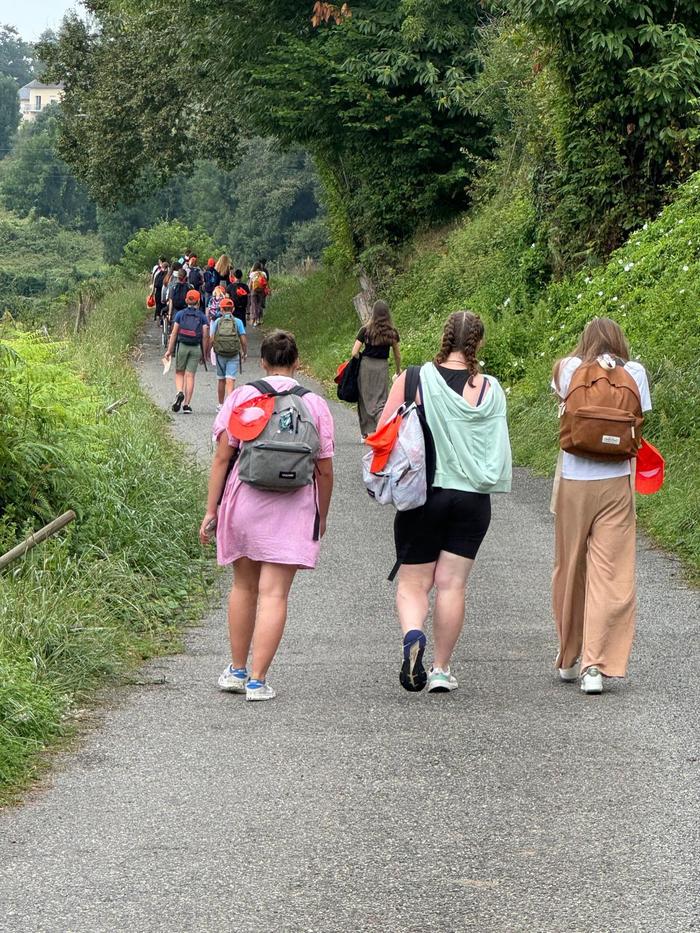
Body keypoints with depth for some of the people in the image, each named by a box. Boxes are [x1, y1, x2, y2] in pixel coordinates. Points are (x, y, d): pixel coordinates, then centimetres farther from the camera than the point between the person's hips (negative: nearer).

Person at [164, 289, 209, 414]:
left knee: (179, 373, 13)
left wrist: (169, 350, 4)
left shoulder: (180, 314, 3)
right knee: (190, 376, 2)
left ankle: (180, 392, -15)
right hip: (196, 348, 0)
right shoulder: (202, 316, 4)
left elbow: (174, 333, 0)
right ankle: (187, 405, -2)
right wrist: (203, 353, 5)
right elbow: (205, 335, -1)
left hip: (182, 346, 0)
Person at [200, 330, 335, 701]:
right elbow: (325, 470, 2)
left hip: (243, 502, 1)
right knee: (274, 594, -1)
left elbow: (221, 457, -4)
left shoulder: (241, 397, 0)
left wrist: (211, 510, 1)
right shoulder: (314, 404, 1)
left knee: (244, 586, 17)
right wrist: (322, 517, 15)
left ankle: (237, 671, 26)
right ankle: (257, 680, -5)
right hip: (291, 510, -1)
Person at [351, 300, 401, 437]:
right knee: (380, 400, 5)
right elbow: (397, 355, 9)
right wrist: (398, 370, 25)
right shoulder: (392, 332, 0)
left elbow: (354, 353, -6)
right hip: (383, 367, 1)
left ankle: (368, 432, 11)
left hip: (366, 365, -1)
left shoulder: (365, 330, -6)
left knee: (366, 400, 10)